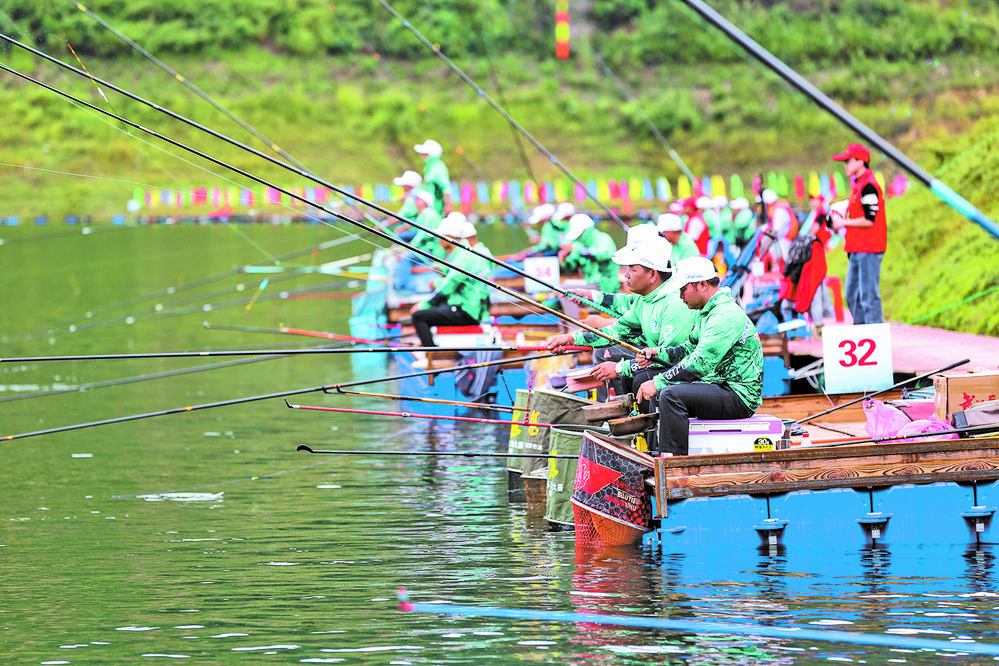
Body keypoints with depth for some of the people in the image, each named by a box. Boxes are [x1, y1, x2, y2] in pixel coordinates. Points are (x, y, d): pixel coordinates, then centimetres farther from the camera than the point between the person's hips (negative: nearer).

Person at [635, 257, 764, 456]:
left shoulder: (726, 316, -21)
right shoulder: (705, 312, 13)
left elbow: (701, 363, -27)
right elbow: (690, 349, 24)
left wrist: (658, 383, -24)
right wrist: (658, 353, 5)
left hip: (738, 394, -11)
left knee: (671, 395, -26)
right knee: (663, 390, 18)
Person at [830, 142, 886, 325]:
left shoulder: (868, 186, -15)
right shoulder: (858, 185, 17)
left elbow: (868, 220, -20)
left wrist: (844, 222, -9)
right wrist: (841, 220, 12)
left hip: (868, 250, -11)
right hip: (857, 249, 11)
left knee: (868, 295, -10)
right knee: (852, 295, 14)